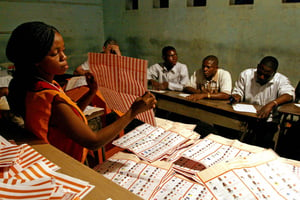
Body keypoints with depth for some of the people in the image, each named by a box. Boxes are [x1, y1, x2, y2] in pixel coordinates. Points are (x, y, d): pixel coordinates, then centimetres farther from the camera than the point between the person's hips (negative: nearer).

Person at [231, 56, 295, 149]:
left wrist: (271, 104, -38)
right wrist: (236, 97, -17)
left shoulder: (281, 80, -4)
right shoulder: (246, 74, 1)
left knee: (265, 141, -27)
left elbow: (289, 95, -20)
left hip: (268, 119, -1)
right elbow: (238, 91, 8)